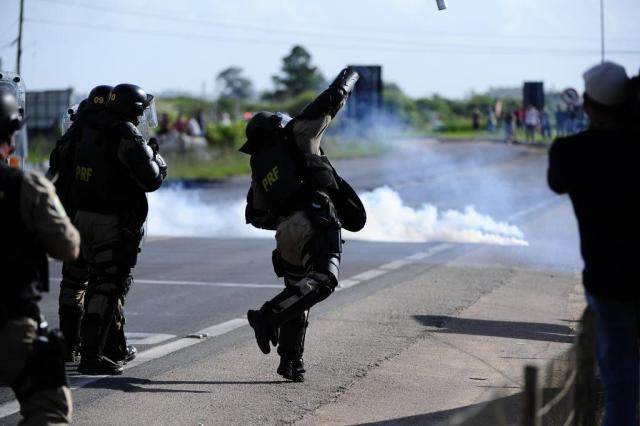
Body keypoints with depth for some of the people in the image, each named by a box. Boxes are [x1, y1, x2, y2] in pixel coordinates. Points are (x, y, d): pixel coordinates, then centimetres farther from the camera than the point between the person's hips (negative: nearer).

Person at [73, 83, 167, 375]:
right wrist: (157, 158, 2)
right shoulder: (126, 135, -16)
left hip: (84, 216, 9)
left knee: (102, 282, 19)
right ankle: (91, 356, -9)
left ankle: (115, 347, 30)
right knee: (108, 287, -6)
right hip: (114, 221, -9)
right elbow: (150, 179, -19)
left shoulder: (90, 132, 9)